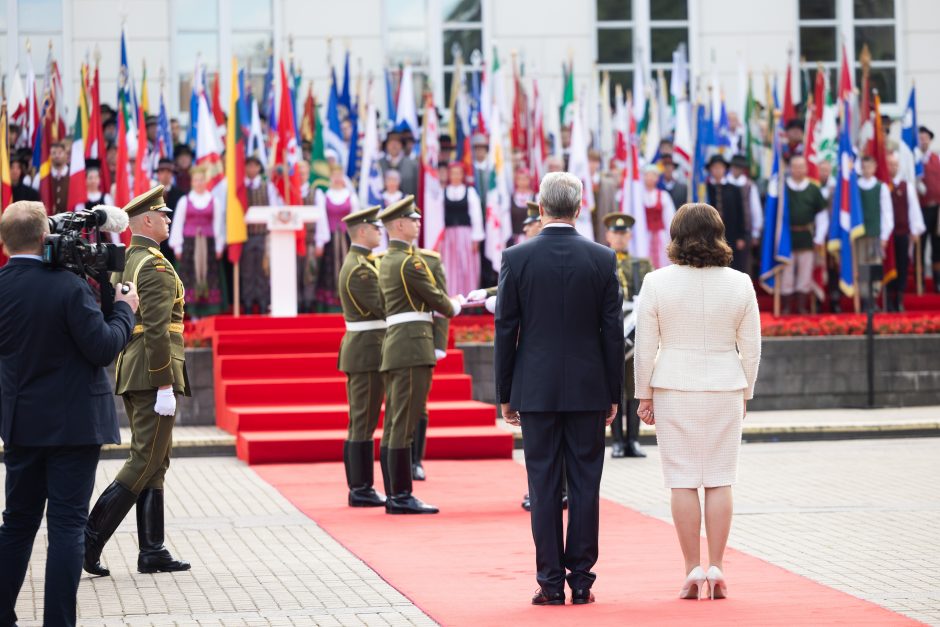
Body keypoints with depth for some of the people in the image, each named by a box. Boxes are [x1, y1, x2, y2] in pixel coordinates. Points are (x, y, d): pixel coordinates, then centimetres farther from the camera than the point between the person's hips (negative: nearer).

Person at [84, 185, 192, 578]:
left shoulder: (122, 264, 15)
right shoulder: (155, 267, -14)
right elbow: (156, 331, -21)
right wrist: (165, 386, -21)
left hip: (129, 375, 10)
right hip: (153, 375, -10)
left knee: (154, 463, 11)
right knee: (146, 462, -6)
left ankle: (152, 553, 12)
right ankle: (91, 538, -10)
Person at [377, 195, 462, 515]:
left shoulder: (387, 261, 17)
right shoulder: (409, 261, -13)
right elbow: (436, 299, -8)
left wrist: (448, 302, 14)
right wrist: (454, 308, 12)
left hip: (394, 346, 10)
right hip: (413, 347, -10)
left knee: (393, 424, 9)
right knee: (405, 422, -9)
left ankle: (393, 494, 12)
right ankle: (402, 496, -8)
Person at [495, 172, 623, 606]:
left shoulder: (516, 258, -4)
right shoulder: (602, 259, -2)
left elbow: (505, 330, -1)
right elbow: (613, 331, 0)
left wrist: (504, 394, 6)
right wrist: (614, 394, 7)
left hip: (535, 390, -1)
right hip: (589, 390, 1)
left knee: (543, 485, 2)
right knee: (585, 484, 5)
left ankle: (551, 583, 2)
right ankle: (581, 580, 6)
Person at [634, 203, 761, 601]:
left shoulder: (657, 283, -6)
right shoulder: (740, 284, -2)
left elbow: (645, 347, -3)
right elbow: (750, 348, 4)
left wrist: (644, 395, 7)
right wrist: (745, 393, 15)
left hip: (674, 389, -1)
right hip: (725, 388, 1)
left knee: (683, 480, 3)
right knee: (720, 480, 6)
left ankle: (693, 571, 3)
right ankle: (716, 569, 5)